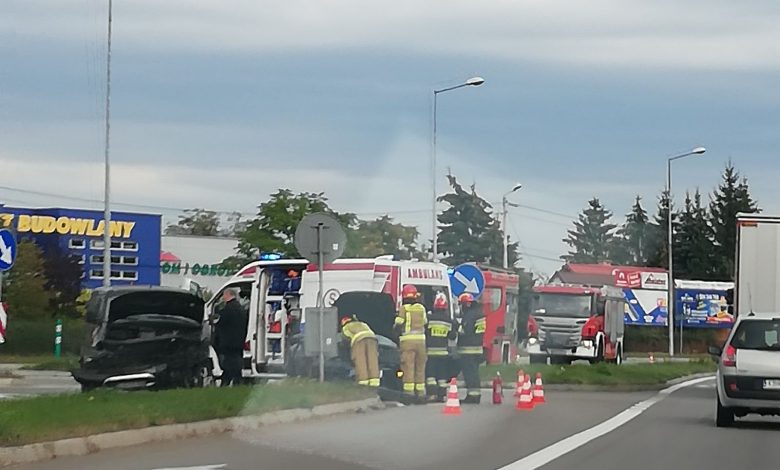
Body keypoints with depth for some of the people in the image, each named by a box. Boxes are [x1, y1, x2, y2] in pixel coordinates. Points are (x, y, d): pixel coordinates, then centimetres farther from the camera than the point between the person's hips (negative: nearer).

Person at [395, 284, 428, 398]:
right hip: (421, 339, 4)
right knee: (420, 367, 12)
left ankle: (409, 391, -9)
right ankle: (420, 391, 13)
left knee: (408, 367, -3)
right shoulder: (421, 308, 8)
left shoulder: (403, 309, -4)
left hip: (407, 340, -4)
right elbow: (425, 322, 12)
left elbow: (398, 324, -7)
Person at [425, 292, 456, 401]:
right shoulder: (449, 321, 1)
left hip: (430, 351, -3)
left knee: (430, 373, 0)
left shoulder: (429, 318, -8)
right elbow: (453, 335, 6)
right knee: (442, 374, 9)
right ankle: (442, 394, 8)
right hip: (444, 351, 3)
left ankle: (432, 393, -11)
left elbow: (423, 332, -5)